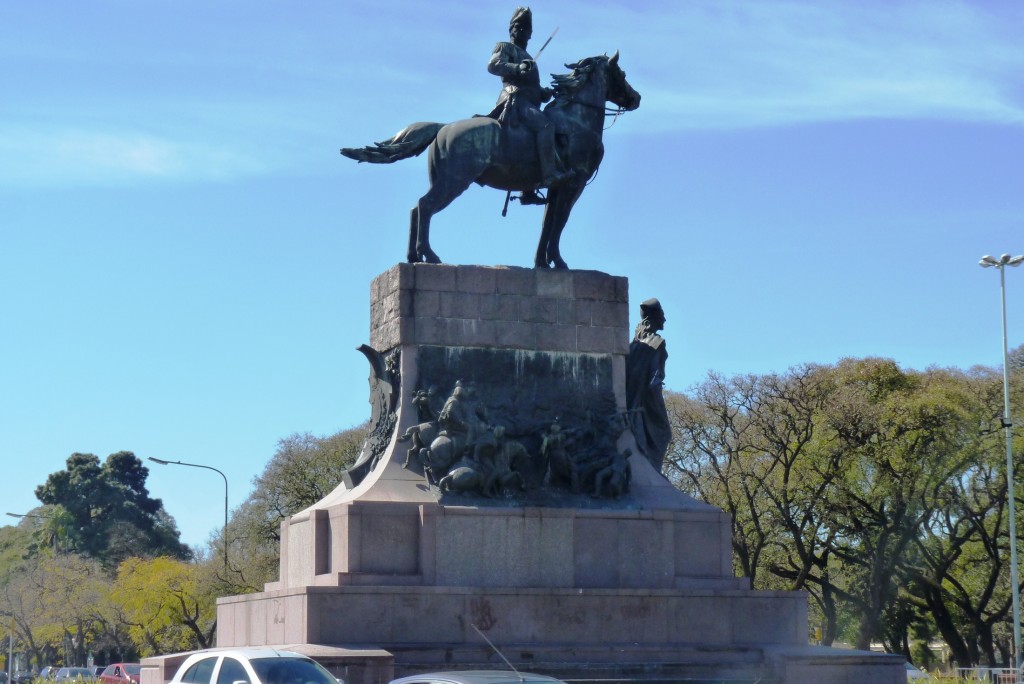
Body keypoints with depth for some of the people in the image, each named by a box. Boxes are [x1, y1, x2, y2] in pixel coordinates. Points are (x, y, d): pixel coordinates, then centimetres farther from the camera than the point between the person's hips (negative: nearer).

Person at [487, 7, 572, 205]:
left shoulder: (527, 57, 32)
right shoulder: (505, 47, 9)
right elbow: (493, 65, -12)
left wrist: (545, 92, 8)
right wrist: (518, 68, -25)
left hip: (529, 102, 9)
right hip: (516, 99, -9)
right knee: (545, 126, -28)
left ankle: (529, 192, 7)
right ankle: (550, 174, -40)